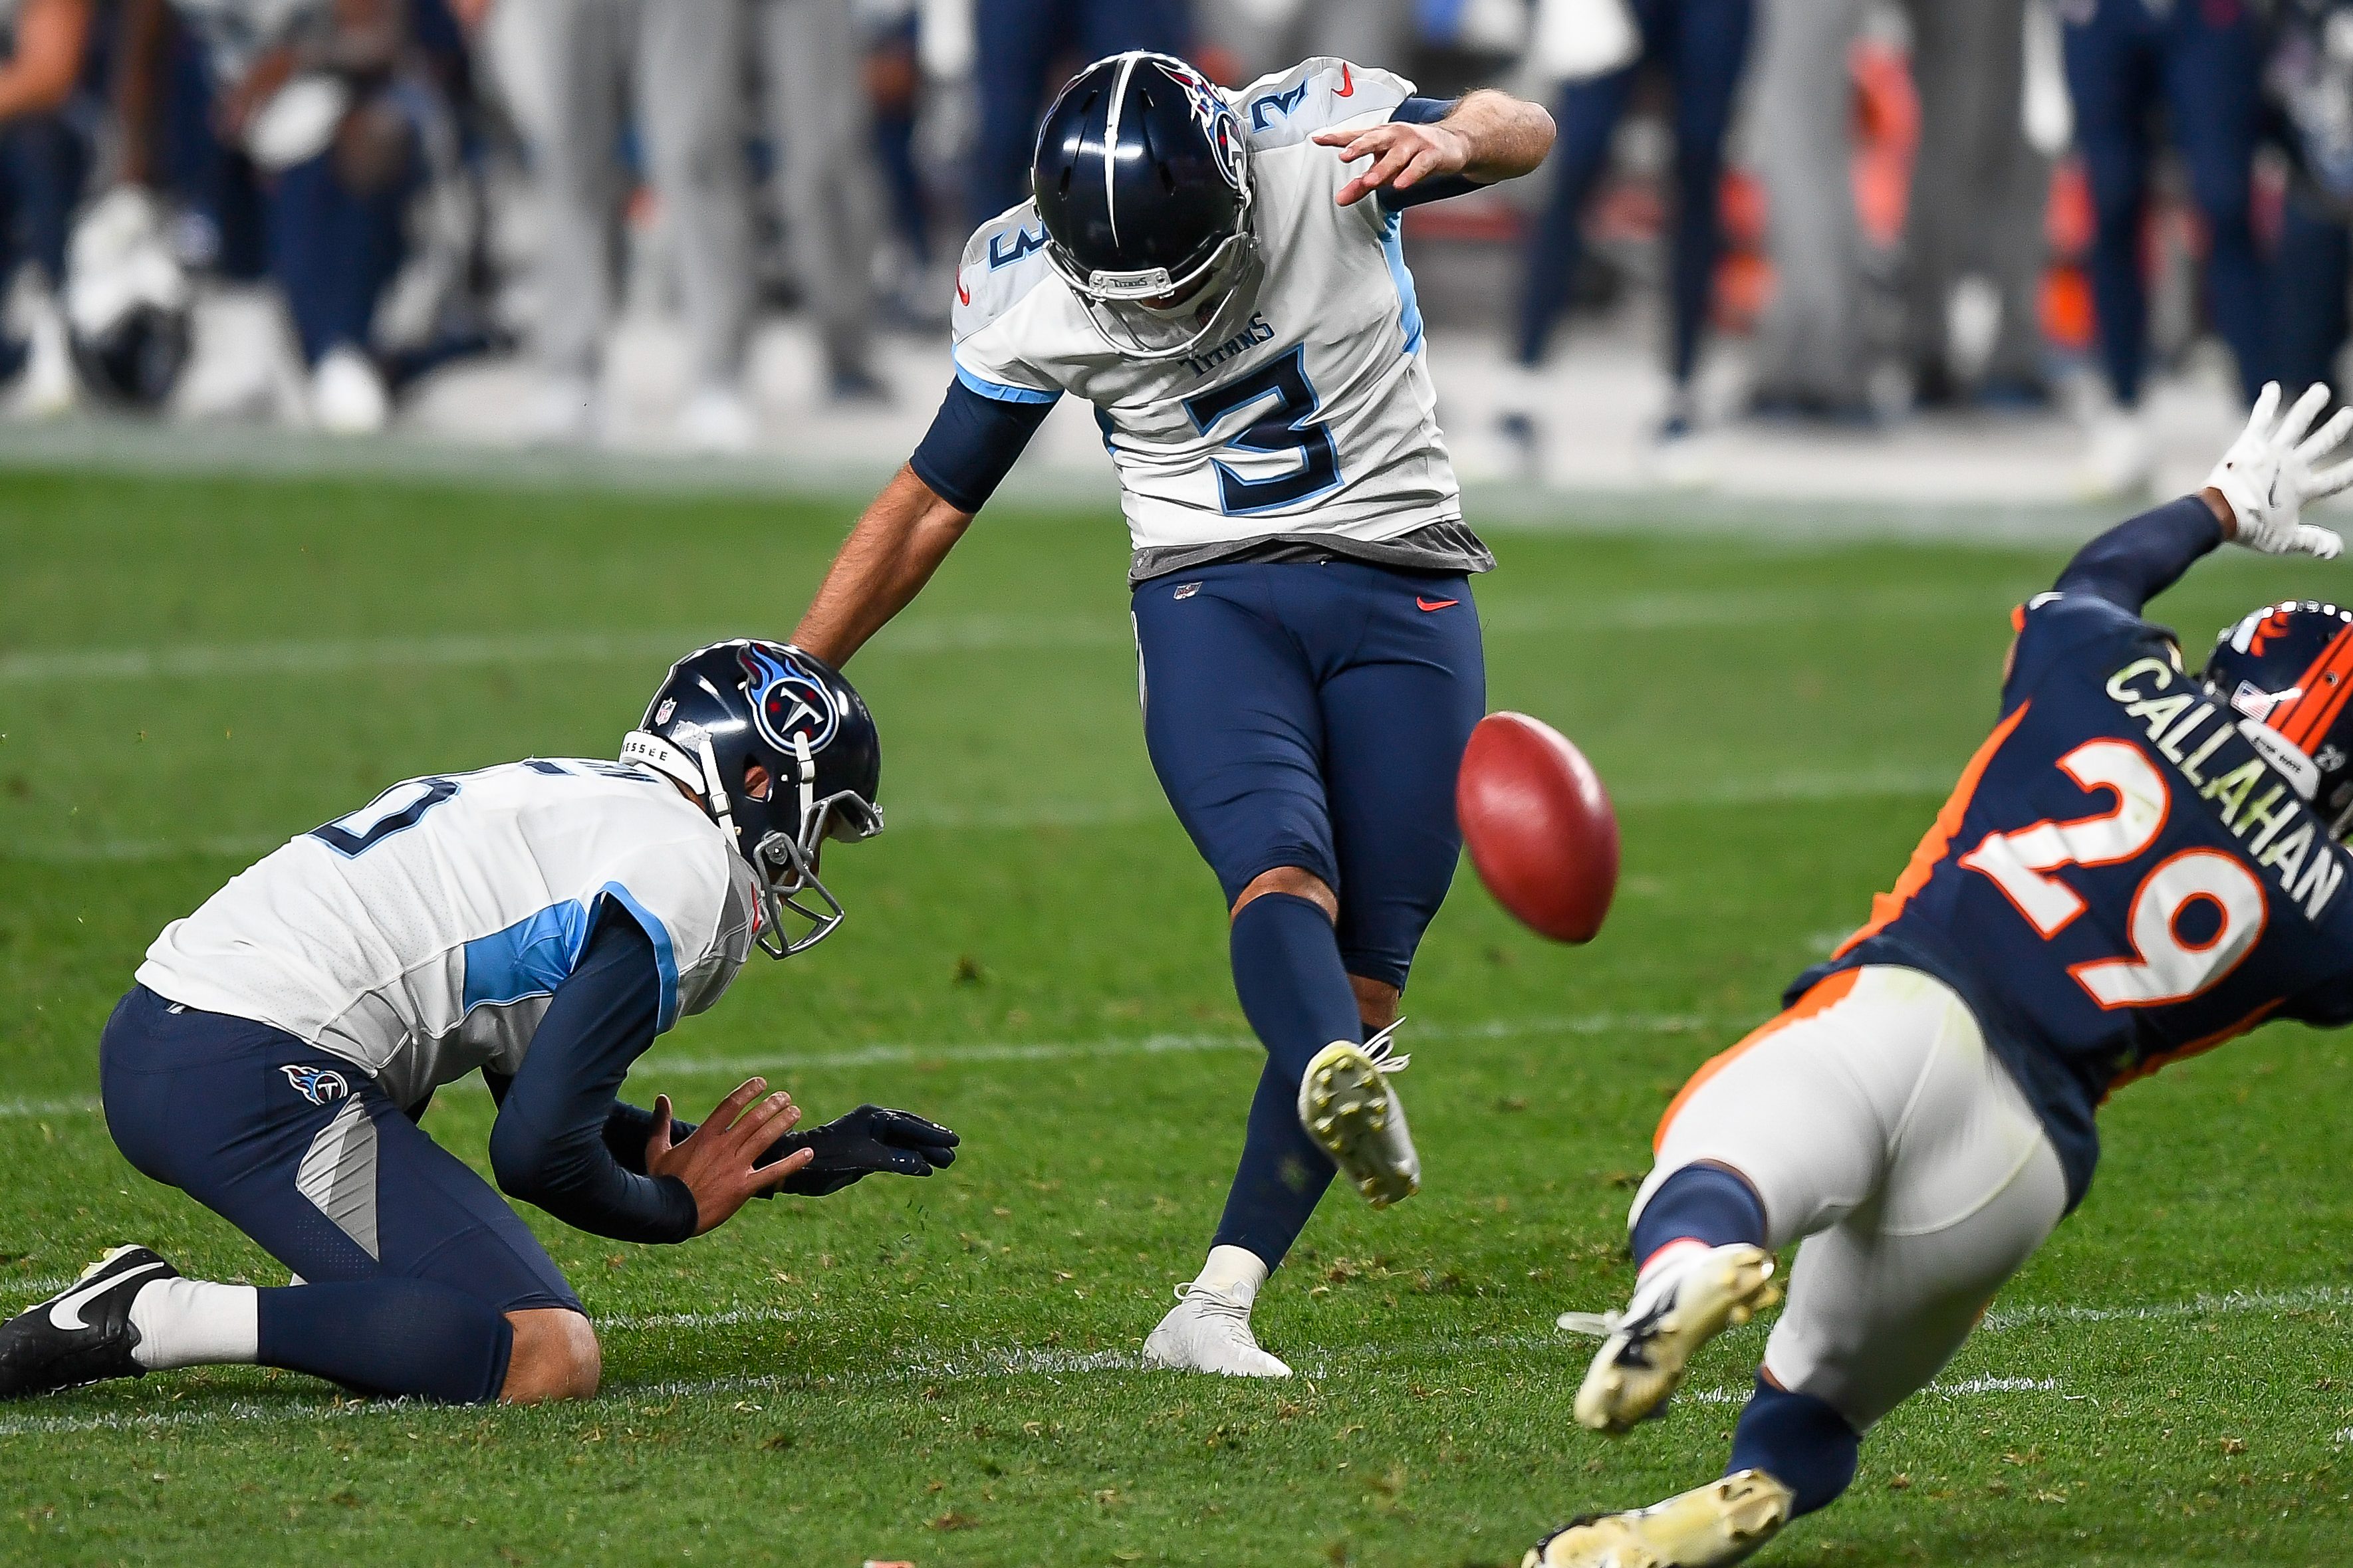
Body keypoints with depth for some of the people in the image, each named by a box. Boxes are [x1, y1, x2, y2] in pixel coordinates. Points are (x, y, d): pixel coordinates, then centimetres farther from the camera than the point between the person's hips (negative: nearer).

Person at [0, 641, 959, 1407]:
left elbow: (547, 1095, 32)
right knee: (547, 1362, -17)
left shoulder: (583, 804, 25)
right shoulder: (687, 873, -5)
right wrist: (675, 1207, 10)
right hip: (260, 1076, -10)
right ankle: (152, 1322, -17)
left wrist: (794, 1160, 32)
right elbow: (539, 1151, -11)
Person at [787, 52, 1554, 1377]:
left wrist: (1451, 137, -40)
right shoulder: (1034, 304, -6)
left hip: (1403, 595, 1)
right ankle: (1343, 1088, -60)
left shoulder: (1313, 149, -10)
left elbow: (1522, 128, -14)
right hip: (1212, 603, -1)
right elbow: (930, 501, 5)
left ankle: (1214, 1309, -5)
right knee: (1285, 871, -30)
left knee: (1365, 977, -6)